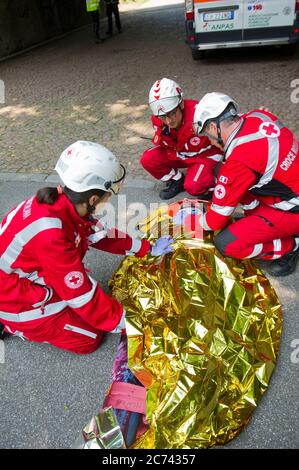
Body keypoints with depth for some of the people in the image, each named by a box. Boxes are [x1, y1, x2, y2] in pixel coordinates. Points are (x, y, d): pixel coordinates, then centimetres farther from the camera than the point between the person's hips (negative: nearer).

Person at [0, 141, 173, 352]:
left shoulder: (65, 203, -12)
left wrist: (148, 248, 9)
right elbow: (83, 296, -29)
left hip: (29, 275, 8)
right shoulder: (52, 235, -37)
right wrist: (124, 323, -18)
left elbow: (101, 233, 5)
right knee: (89, 337, 1)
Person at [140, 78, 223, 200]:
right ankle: (177, 181, 8)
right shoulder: (157, 119, -16)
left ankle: (211, 187, 5)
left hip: (205, 154, -6)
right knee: (147, 159, -14)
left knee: (193, 186, -31)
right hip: (179, 153, 6)